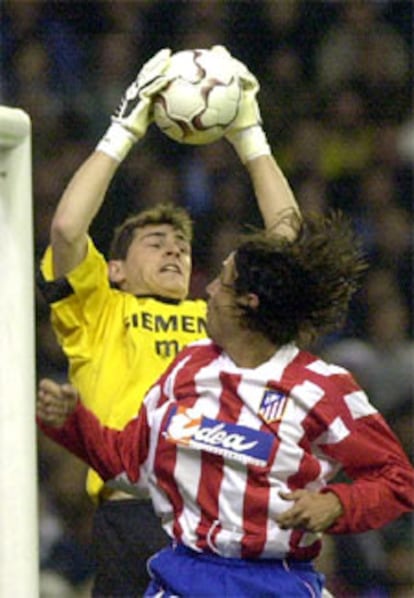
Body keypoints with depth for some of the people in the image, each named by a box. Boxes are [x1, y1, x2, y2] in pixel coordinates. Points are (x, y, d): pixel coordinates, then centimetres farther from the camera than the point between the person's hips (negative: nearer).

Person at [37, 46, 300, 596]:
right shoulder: (102, 315, 17)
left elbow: (287, 233, 28)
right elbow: (67, 228, 3)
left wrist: (248, 133, 27)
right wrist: (124, 132, 8)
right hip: (133, 511, -3)